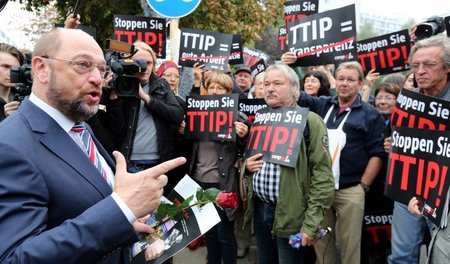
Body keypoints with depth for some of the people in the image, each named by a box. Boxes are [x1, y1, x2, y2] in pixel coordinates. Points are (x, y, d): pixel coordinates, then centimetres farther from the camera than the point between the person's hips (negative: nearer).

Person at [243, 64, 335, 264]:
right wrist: (246, 166, -1)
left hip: (290, 214, -6)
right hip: (259, 209, 6)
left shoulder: (309, 121, -9)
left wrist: (311, 222, -17)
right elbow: (247, 160, 23)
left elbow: (322, 175, -14)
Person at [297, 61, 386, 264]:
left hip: (350, 191, -3)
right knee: (320, 239, 15)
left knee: (349, 243, 7)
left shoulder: (370, 115, -1)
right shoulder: (322, 105, 9)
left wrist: (363, 186, -8)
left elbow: (377, 154, -4)